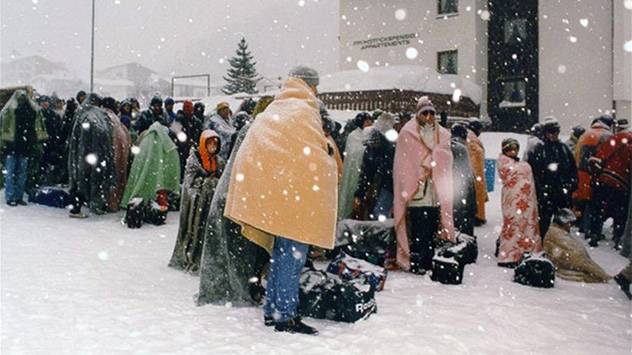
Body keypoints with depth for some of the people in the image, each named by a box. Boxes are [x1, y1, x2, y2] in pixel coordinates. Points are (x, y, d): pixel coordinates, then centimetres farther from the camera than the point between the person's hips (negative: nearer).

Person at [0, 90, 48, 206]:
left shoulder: (33, 111, 8)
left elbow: (38, 127, 9)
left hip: (25, 146, 3)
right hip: (11, 145, -3)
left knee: (22, 173, 8)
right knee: (11, 172, -2)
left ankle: (19, 197, 16)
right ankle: (10, 197, 2)